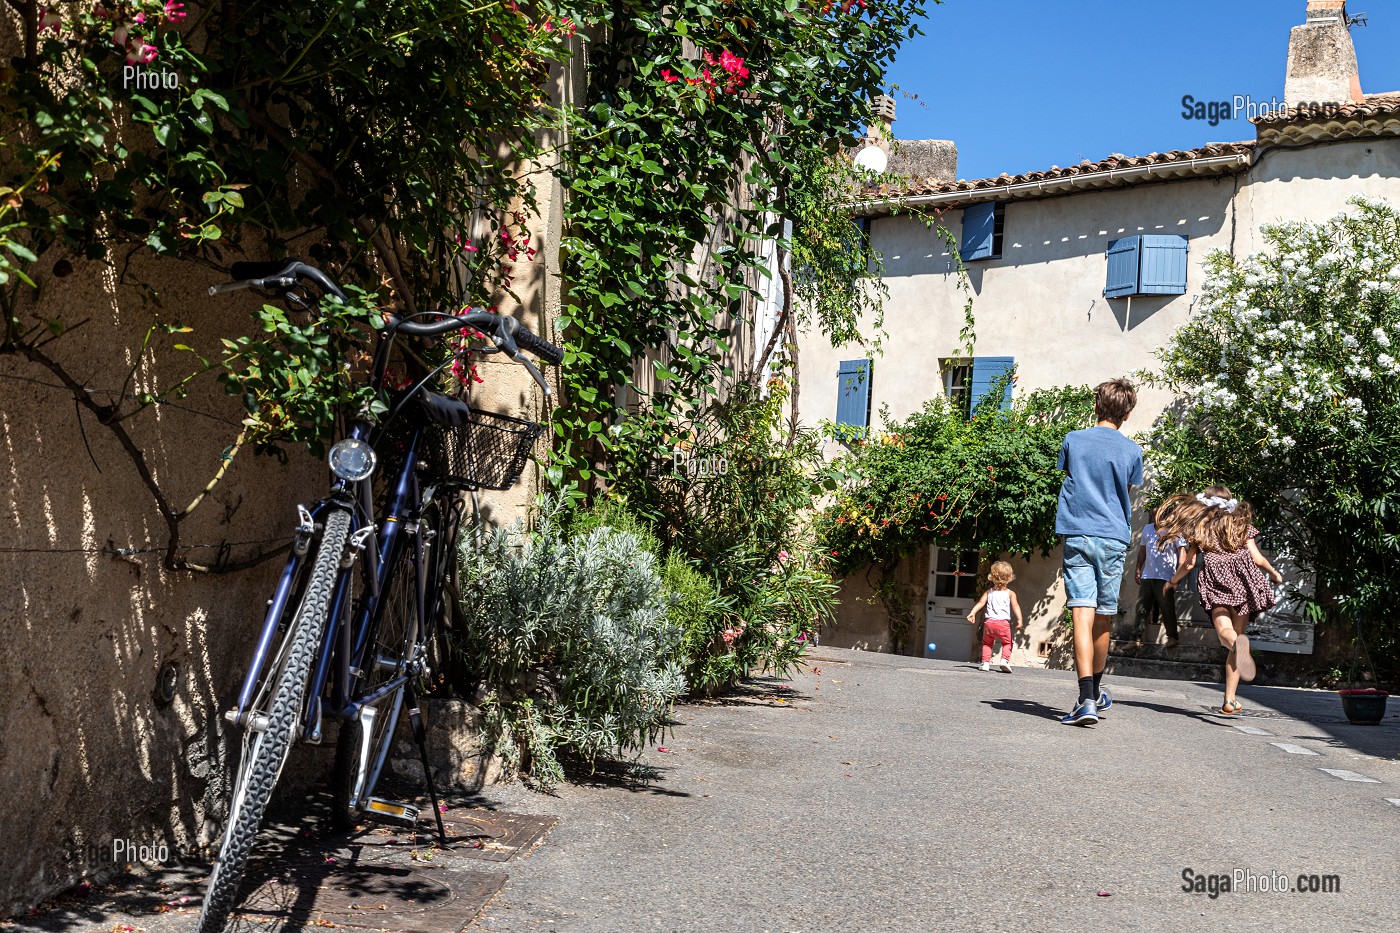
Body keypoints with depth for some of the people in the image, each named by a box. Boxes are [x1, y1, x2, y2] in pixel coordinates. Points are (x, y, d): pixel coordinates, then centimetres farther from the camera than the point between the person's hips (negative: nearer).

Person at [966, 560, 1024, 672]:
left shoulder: (989, 592, 10)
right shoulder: (1010, 593, 4)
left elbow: (981, 603, 1)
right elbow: (1015, 606, -8)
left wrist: (972, 613, -4)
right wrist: (1019, 620, -14)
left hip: (989, 622, 2)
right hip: (1003, 623, -2)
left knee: (987, 643, 19)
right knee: (1007, 643, 15)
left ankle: (985, 662, 8)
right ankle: (1004, 660, -6)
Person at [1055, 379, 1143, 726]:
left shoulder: (1073, 440, 3)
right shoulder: (1131, 450, 4)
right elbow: (1130, 490, 17)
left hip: (1077, 535, -1)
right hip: (1114, 538, 1)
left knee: (1083, 615, -9)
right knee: (1103, 619, 13)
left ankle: (1087, 700, -21)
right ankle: (1096, 690, 32)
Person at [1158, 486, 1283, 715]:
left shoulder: (1198, 527, 18)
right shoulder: (1242, 524, 20)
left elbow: (1189, 563, 11)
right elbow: (1257, 559, 12)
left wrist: (1172, 581, 29)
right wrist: (1274, 574, 32)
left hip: (1215, 581, -2)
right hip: (1243, 579, 2)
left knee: (1225, 632, -18)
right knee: (1237, 634, 8)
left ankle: (1237, 643, -58)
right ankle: (1229, 700, 4)